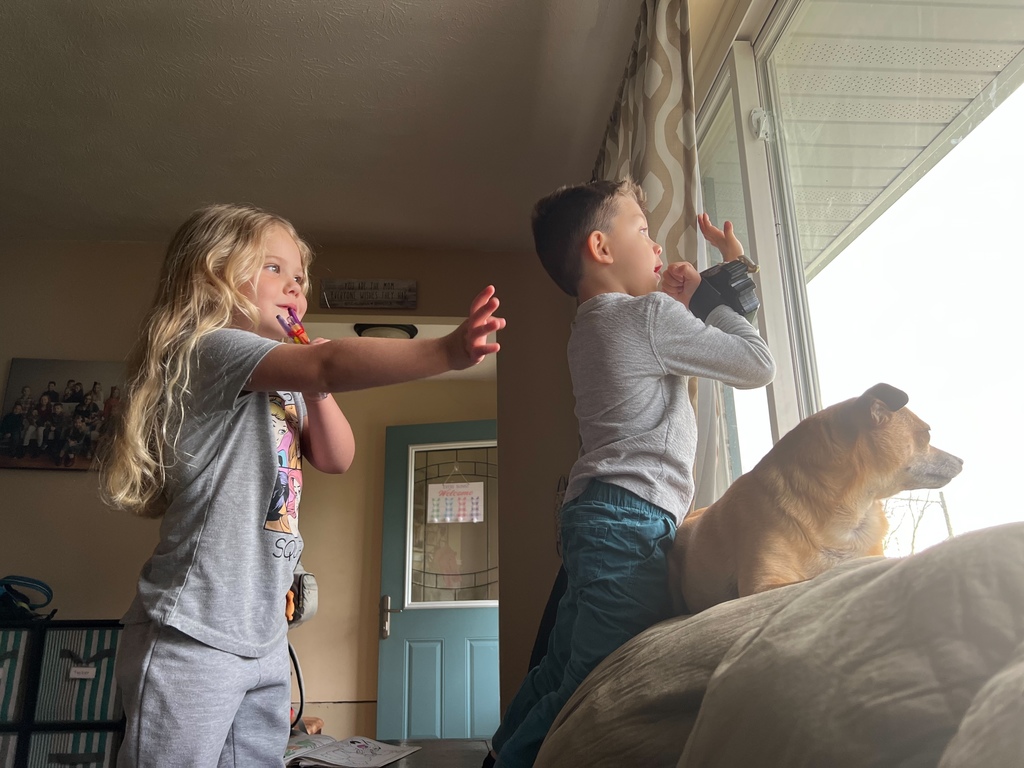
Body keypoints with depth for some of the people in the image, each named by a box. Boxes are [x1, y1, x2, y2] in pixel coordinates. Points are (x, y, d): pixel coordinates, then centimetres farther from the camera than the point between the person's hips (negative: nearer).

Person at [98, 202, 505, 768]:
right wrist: (446, 351, -37)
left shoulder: (284, 389, 15)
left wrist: (314, 389, -3)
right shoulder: (211, 348, -12)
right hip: (193, 637, -8)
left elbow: (336, 459, 12)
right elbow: (330, 364, -30)